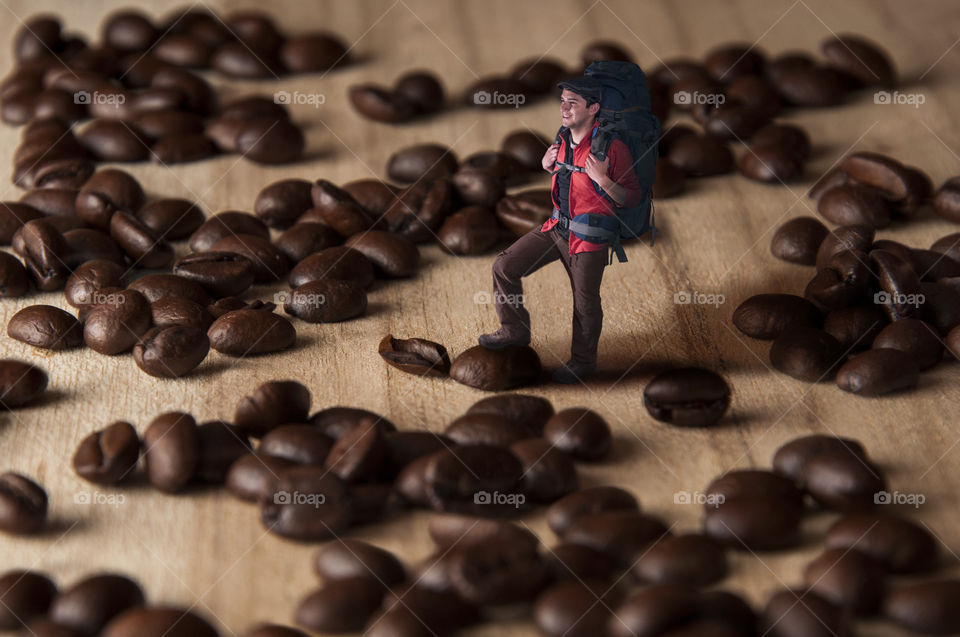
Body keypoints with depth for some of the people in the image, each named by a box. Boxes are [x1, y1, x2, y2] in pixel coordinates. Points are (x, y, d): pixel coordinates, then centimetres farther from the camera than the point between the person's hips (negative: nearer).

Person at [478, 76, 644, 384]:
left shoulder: (611, 147, -19)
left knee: (585, 301, 6)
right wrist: (549, 165, 2)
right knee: (505, 266, 3)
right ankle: (515, 331, 22)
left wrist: (602, 179, -29)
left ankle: (582, 360, 29)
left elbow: (631, 198, -14)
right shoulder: (564, 138, 3)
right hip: (557, 226, 7)